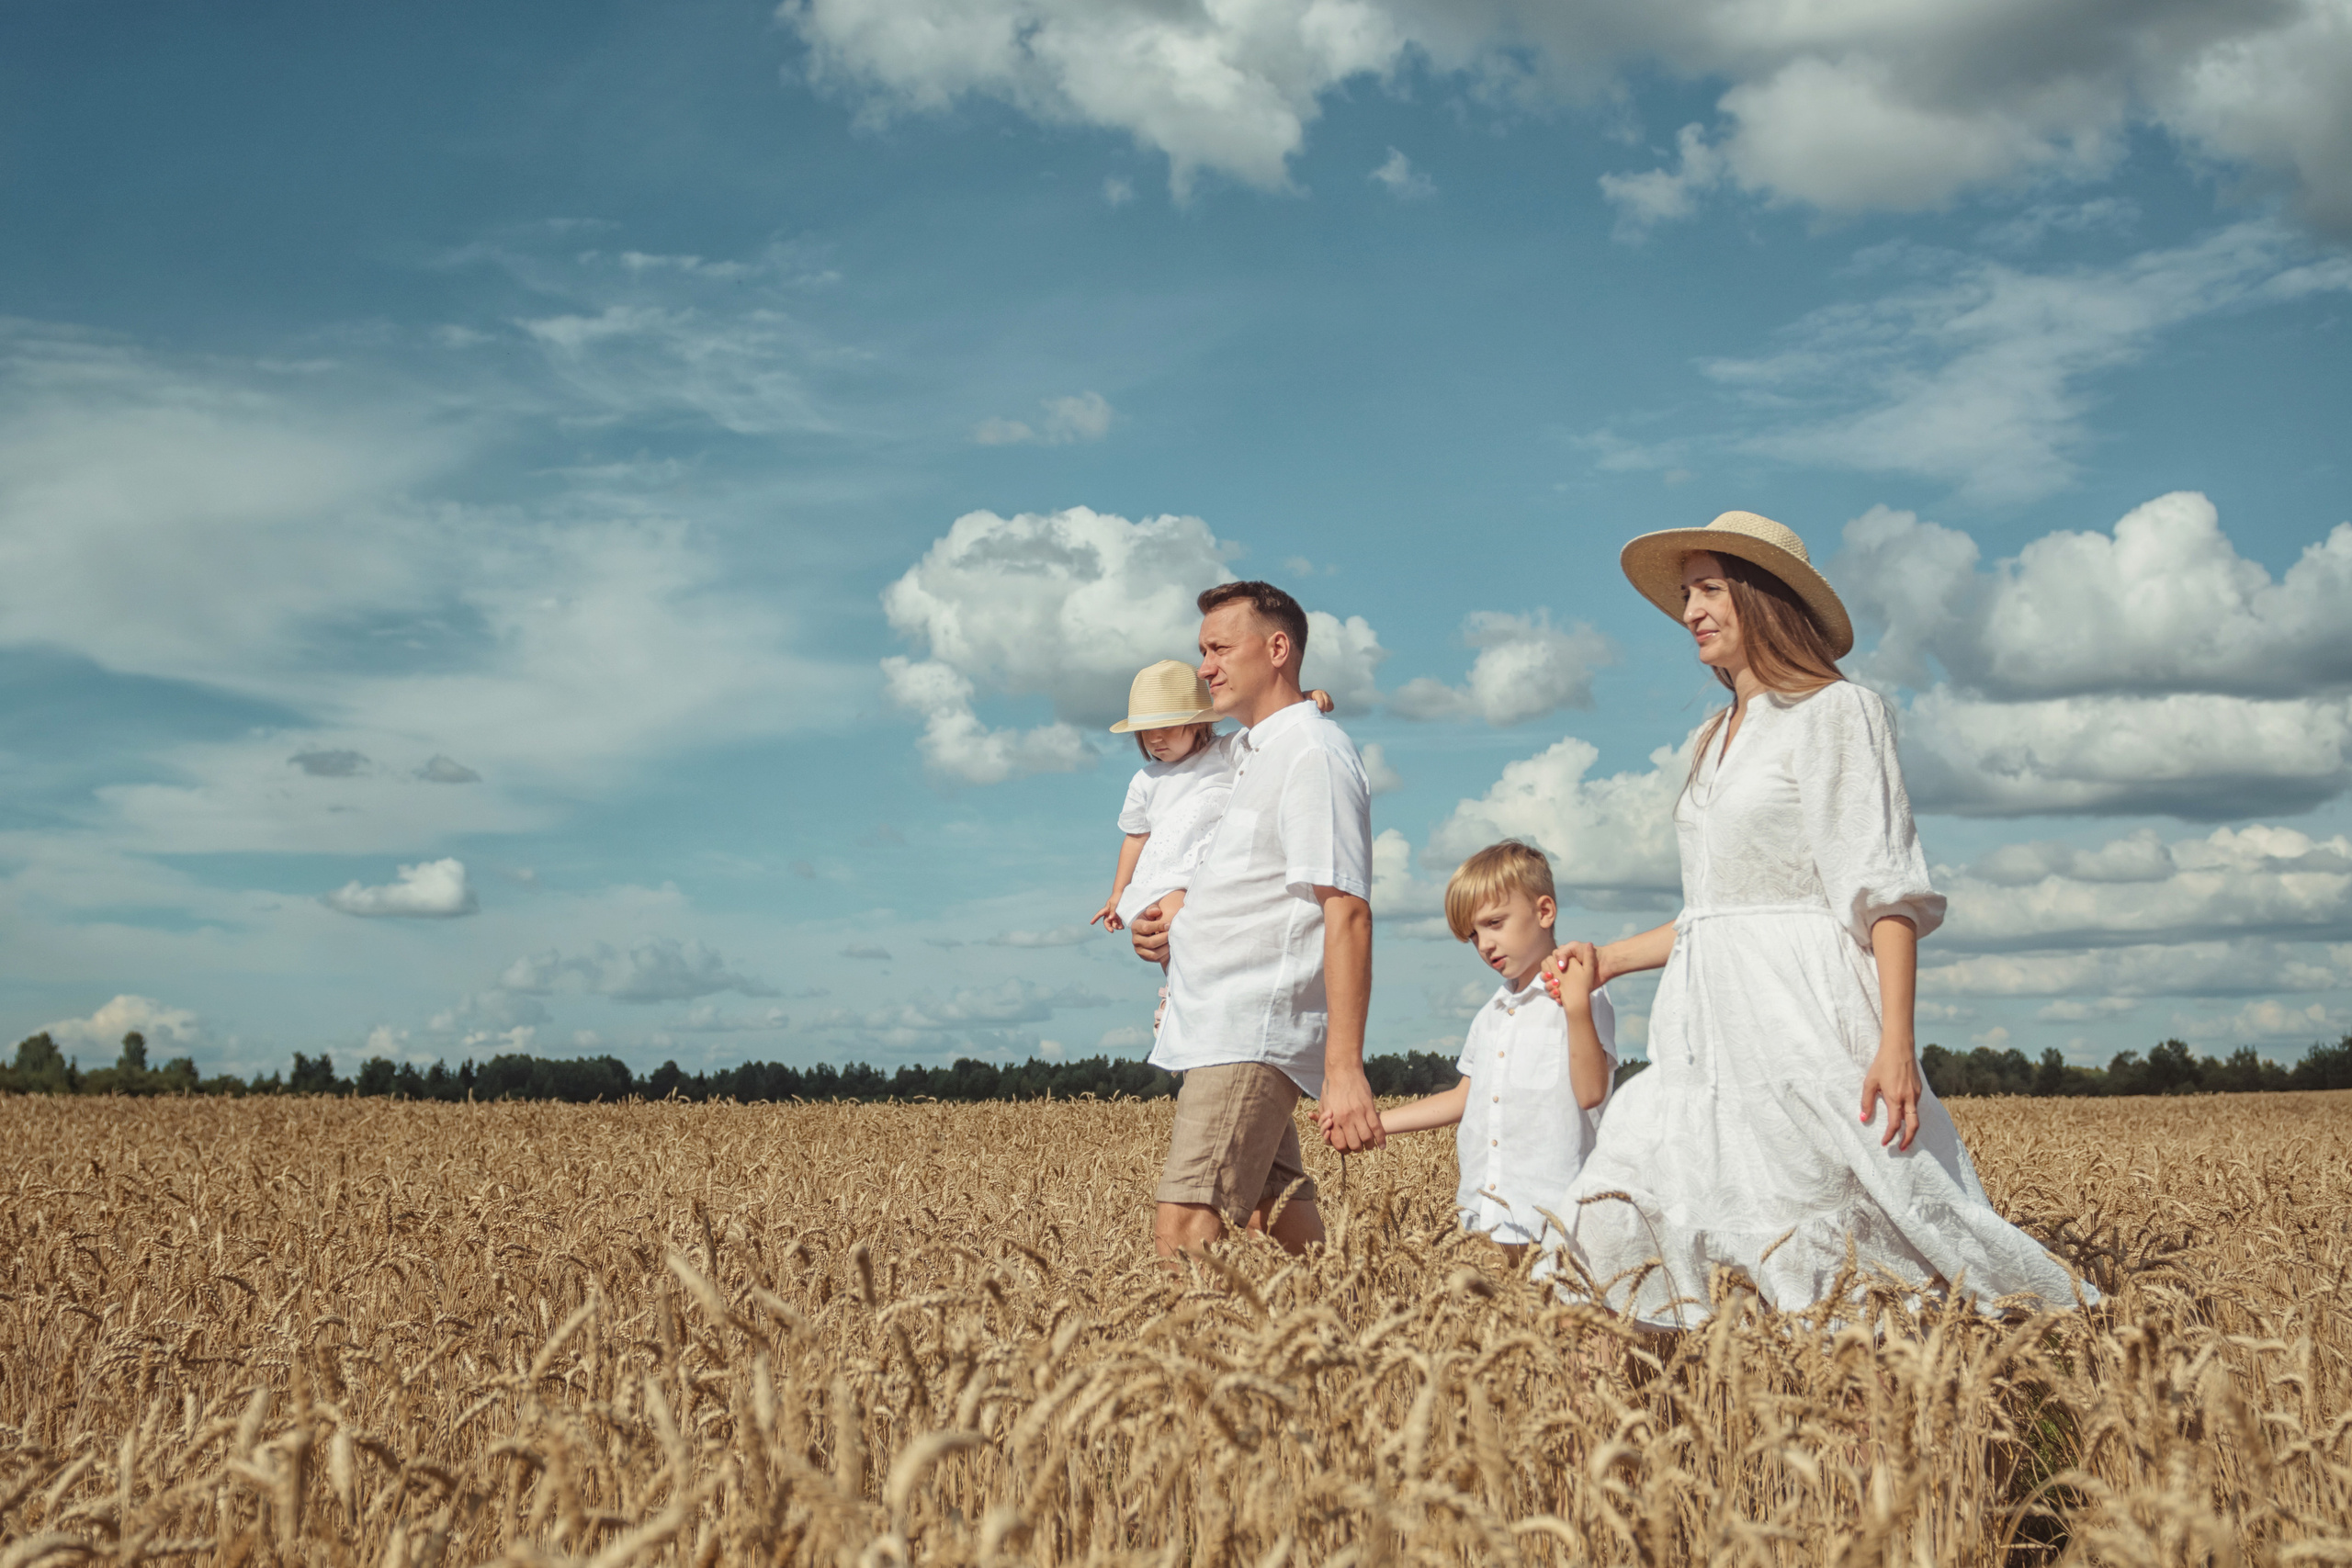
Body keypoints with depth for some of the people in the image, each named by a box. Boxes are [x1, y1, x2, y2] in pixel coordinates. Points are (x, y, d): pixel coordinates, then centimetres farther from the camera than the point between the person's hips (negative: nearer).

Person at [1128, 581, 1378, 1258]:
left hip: (1253, 1032, -10)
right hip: (1217, 1030, 10)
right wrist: (1183, 910, 10)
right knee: (1280, 1223, 9)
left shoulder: (1314, 751, -10)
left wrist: (1344, 1068, -26)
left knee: (1183, 1232, -18)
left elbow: (1346, 911, -19)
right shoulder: (1252, 755, 21)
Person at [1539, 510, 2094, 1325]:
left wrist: (1896, 1041, -21)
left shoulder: (1837, 713, -2)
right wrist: (1609, 959, 23)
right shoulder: (1716, 739, 21)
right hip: (1714, 1035, 8)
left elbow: (1886, 892, -11)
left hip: (1807, 1023, -8)